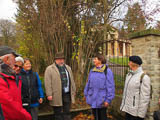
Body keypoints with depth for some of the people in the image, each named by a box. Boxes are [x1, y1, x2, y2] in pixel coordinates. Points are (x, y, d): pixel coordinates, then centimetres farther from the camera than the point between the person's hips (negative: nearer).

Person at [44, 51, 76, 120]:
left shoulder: (68, 68, 14)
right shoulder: (49, 69, -3)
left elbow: (72, 81, 17)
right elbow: (48, 83, -9)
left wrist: (73, 91, 14)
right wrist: (49, 94, -15)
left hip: (67, 94, 4)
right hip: (57, 96, -4)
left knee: (67, 113, 10)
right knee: (58, 114, 7)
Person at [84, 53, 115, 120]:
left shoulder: (107, 71, -12)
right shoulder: (92, 71, 5)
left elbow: (110, 86, -13)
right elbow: (88, 84, 13)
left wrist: (108, 100, -14)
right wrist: (86, 95, 13)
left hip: (102, 101, -5)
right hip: (93, 100, 5)